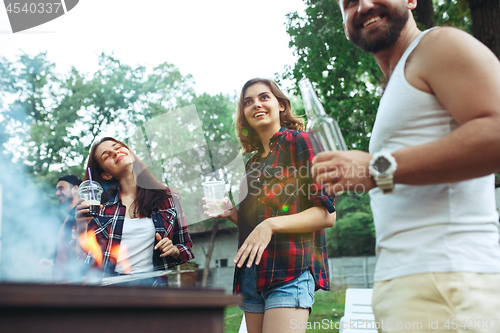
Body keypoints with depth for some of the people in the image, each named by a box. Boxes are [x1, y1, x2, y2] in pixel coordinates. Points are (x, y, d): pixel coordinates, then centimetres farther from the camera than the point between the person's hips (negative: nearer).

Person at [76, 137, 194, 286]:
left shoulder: (168, 198, 11)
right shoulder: (101, 202, 9)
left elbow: (186, 247, 19)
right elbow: (87, 255, 8)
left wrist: (174, 250, -1)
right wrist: (81, 229, -9)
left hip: (152, 284, 0)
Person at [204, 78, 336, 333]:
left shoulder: (299, 142, -2)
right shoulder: (253, 162, 20)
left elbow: (328, 214, -9)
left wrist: (271, 225, -20)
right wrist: (232, 213, 7)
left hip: (290, 272, -7)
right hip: (252, 274, 7)